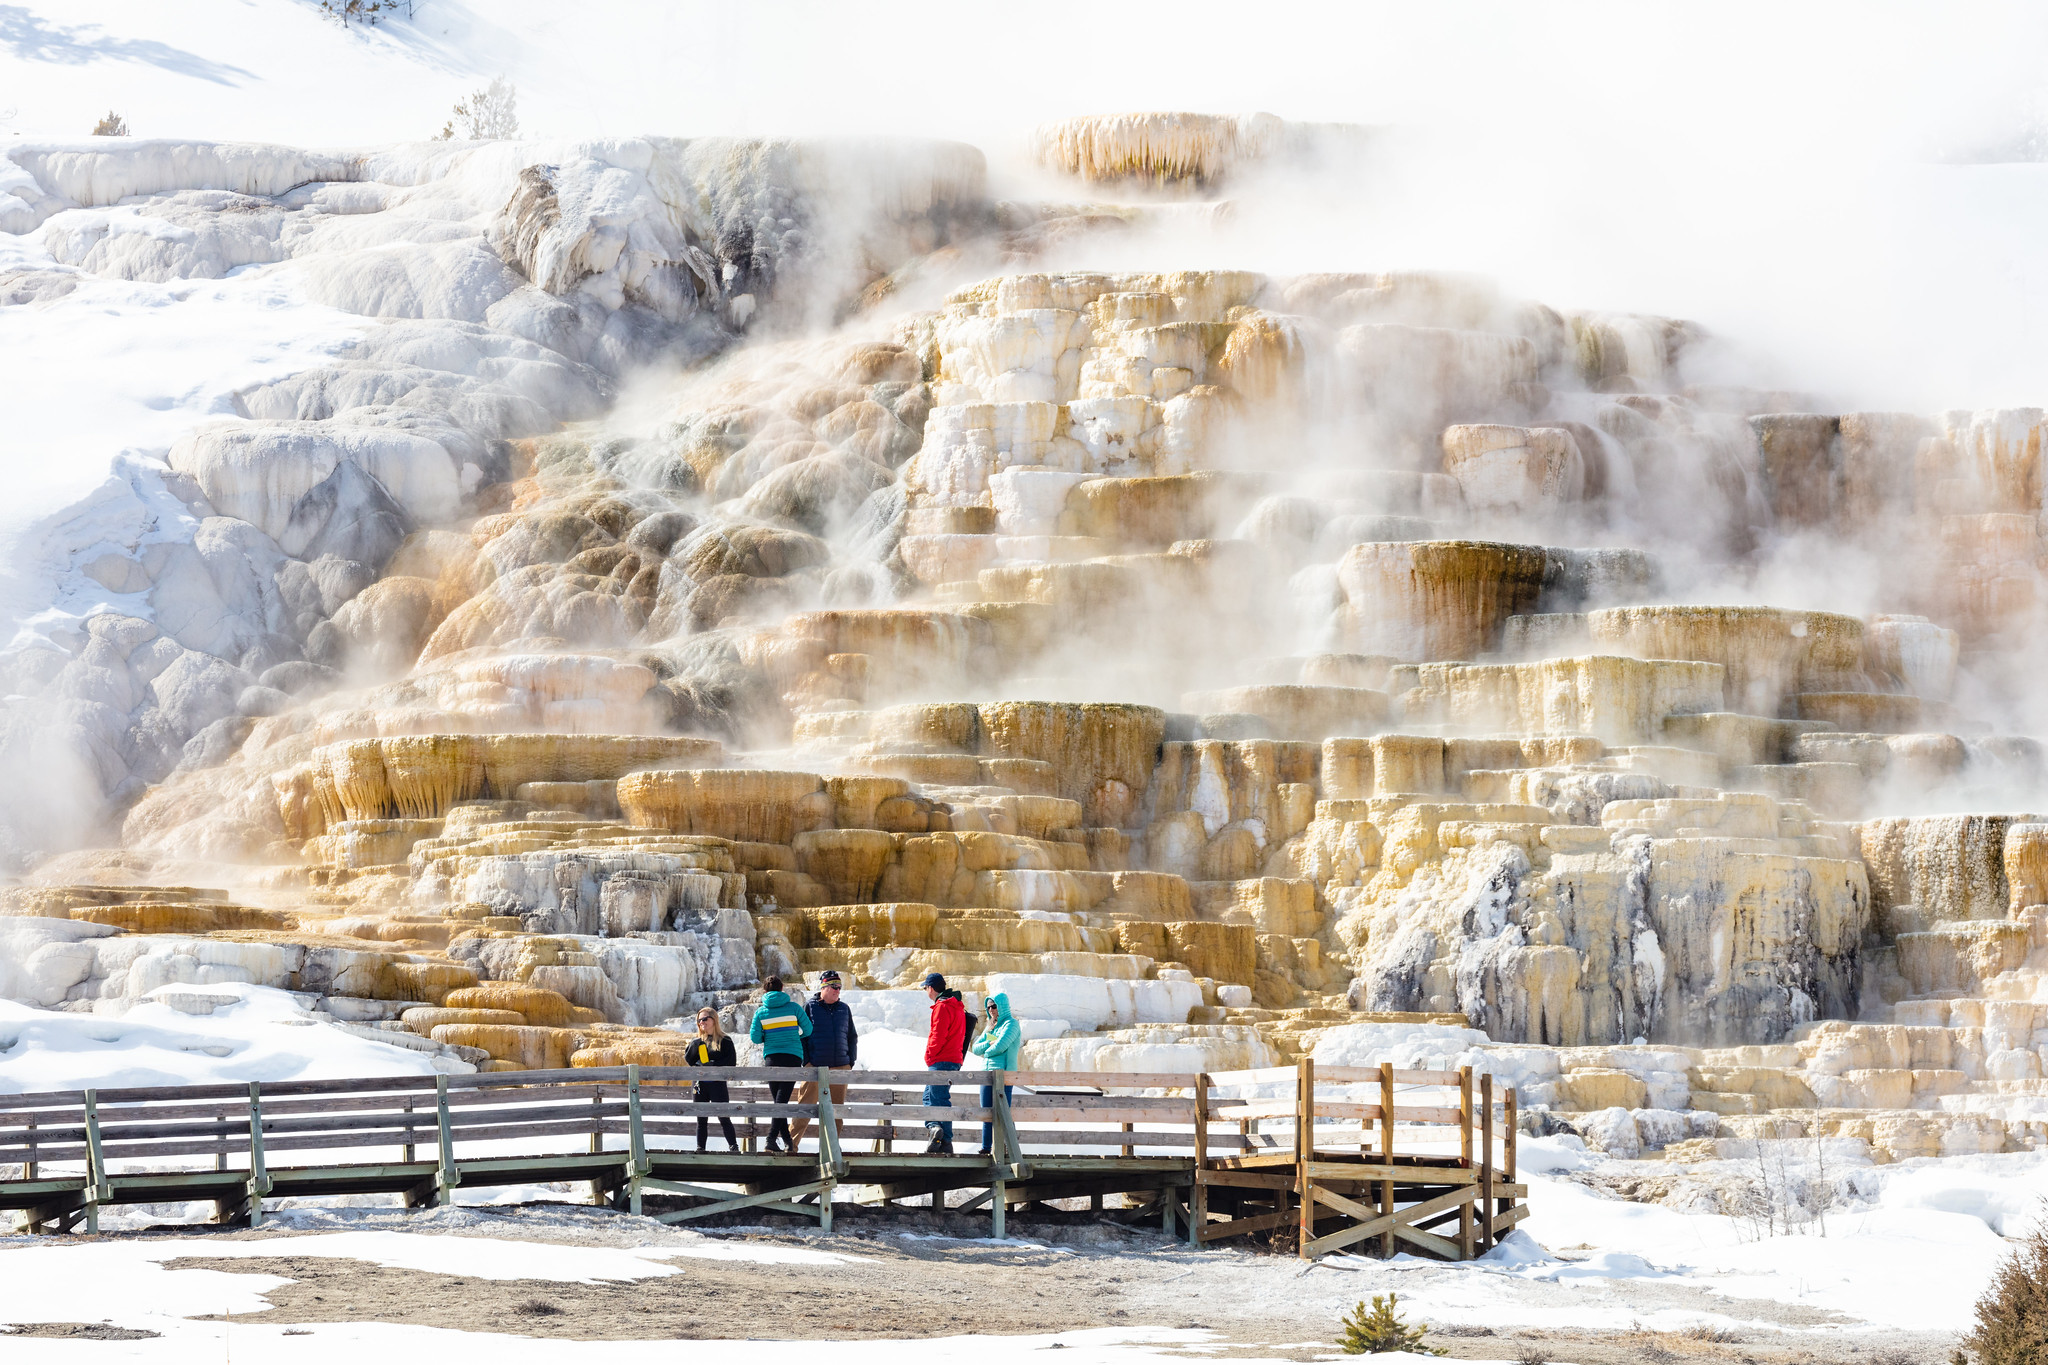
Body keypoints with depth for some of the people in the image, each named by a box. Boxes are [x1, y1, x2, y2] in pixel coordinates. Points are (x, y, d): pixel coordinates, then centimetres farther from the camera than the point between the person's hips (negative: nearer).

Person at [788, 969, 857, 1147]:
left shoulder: (844, 1009, 13)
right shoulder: (810, 1007, 2)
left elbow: (852, 1037, 19)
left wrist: (851, 1061, 10)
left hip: (840, 1066, 4)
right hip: (815, 1066, -4)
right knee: (806, 1104, -6)